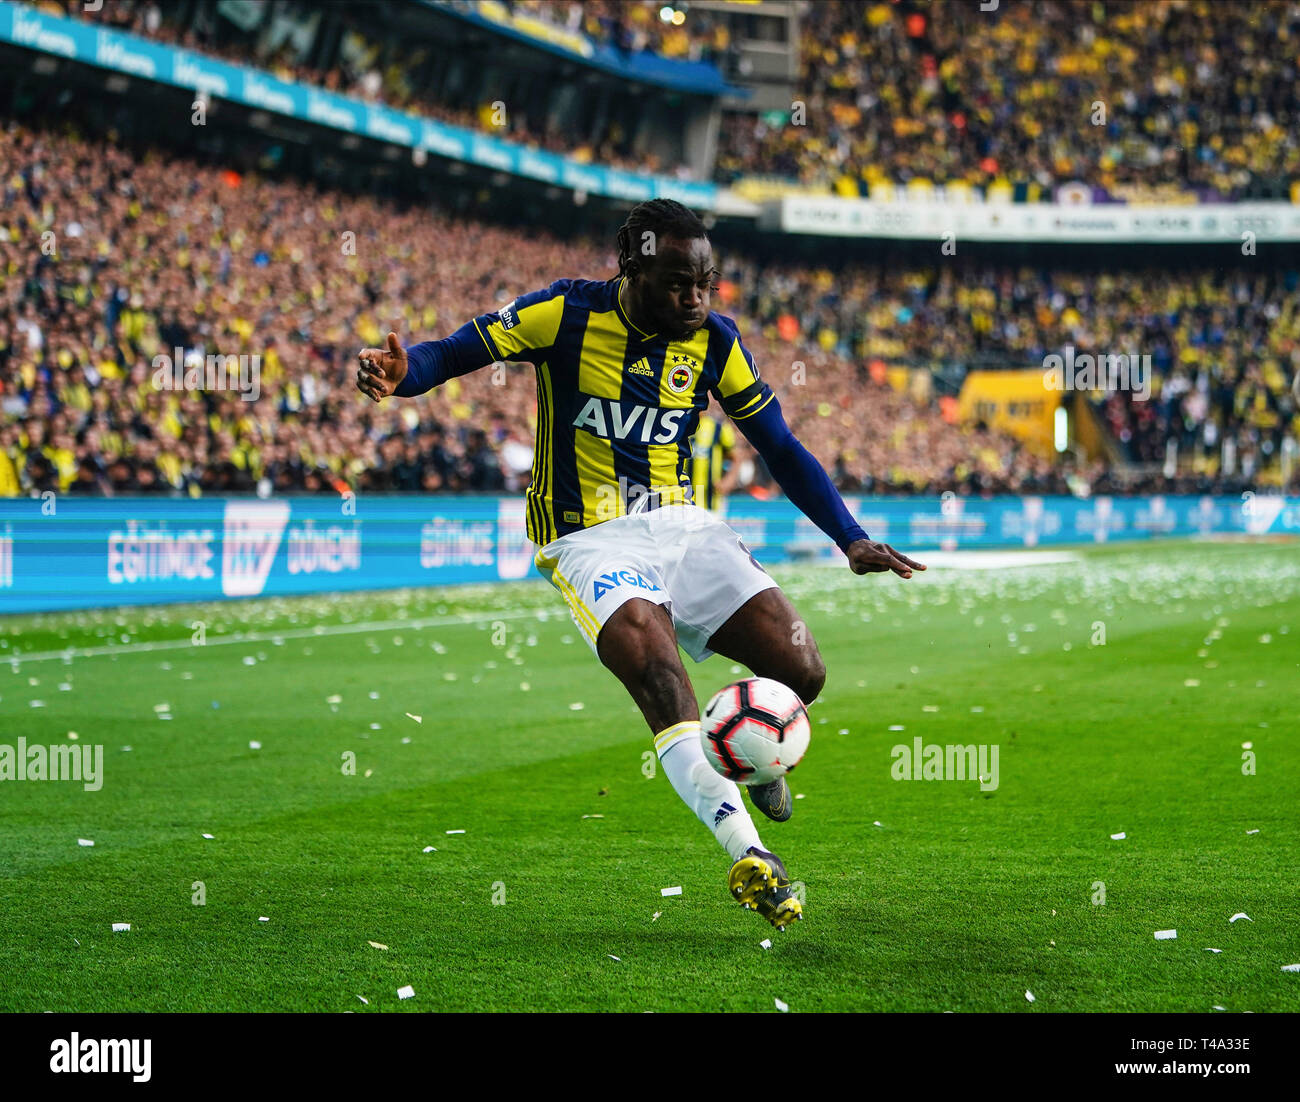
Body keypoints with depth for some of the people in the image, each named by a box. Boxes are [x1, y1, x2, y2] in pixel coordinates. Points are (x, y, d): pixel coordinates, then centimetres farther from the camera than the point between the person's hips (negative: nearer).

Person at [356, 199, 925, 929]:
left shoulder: (714, 340, 2)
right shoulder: (567, 315, -9)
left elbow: (781, 446, 10)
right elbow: (455, 353, -9)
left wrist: (851, 538, 3)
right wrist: (402, 372, -33)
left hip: (681, 526, 4)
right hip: (590, 540, -4)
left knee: (802, 672, -10)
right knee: (660, 675, -30)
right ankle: (749, 856, -28)